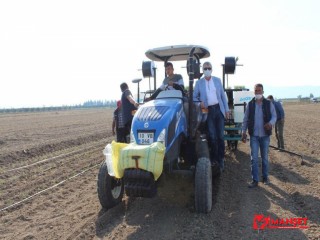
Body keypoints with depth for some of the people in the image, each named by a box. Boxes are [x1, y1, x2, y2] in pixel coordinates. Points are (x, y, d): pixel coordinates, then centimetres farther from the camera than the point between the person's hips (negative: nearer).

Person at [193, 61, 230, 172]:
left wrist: (226, 109, 5)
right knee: (212, 136, 3)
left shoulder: (217, 80, 9)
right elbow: (194, 97, 6)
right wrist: (199, 103, -15)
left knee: (220, 136, 3)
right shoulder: (199, 82, 5)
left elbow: (223, 95, 9)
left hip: (219, 109, 1)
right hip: (208, 111, -1)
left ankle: (221, 159, 13)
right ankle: (214, 158, 15)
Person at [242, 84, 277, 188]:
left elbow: (274, 116, -2)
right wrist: (244, 132, 0)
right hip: (254, 135, 0)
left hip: (265, 135, 0)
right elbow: (245, 119, 5)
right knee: (254, 158, -2)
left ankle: (265, 177, 28)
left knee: (265, 157, 12)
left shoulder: (269, 104, 0)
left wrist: (271, 123, -24)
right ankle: (255, 180, 5)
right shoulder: (250, 104, 2)